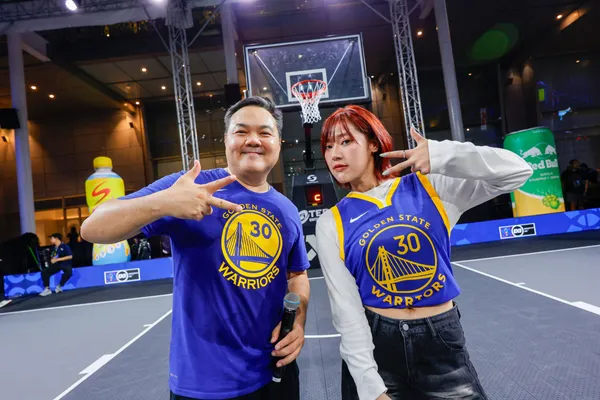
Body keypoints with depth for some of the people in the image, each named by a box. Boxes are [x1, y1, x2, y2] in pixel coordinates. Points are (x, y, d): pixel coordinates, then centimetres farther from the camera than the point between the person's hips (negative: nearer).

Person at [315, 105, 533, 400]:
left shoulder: (429, 187, -5)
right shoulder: (331, 224, -7)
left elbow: (518, 171, -10)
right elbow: (347, 312, -9)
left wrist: (443, 155, -23)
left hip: (442, 342, 1)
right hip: (374, 346, 0)